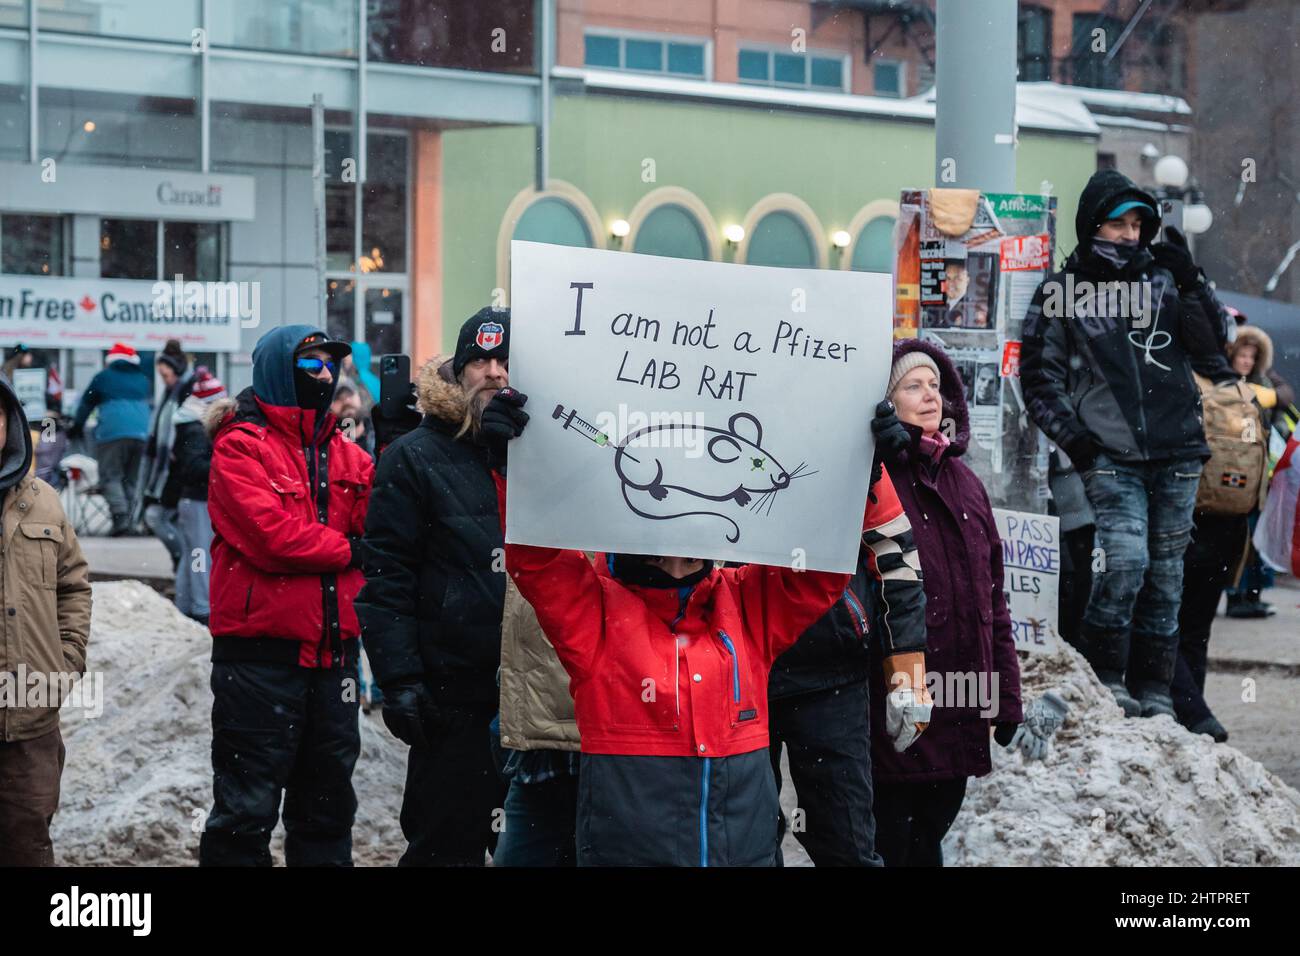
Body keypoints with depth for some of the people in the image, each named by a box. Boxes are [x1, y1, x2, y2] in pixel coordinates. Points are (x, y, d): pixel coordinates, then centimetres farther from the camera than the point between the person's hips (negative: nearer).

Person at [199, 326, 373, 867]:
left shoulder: (346, 456, 14)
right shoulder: (241, 447, -6)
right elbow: (269, 534, -19)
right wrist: (347, 549, -7)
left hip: (331, 649, 7)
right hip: (261, 649, -7)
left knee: (327, 802, 15)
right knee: (248, 807, -3)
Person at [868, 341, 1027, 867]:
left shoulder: (964, 482, 14)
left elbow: (992, 596, 17)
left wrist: (1005, 694, 14)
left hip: (959, 712, 7)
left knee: (931, 833, 15)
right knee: (889, 841, -1)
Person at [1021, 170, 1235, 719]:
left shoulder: (1162, 278, 10)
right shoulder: (1061, 293, 4)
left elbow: (1212, 350, 5)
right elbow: (1039, 375, 7)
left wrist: (1190, 285, -6)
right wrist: (1070, 435, -5)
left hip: (1176, 452, 3)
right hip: (1110, 455, -3)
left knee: (1165, 572, 7)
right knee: (1125, 560, -20)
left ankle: (1153, 692, 16)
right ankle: (1104, 681, -5)